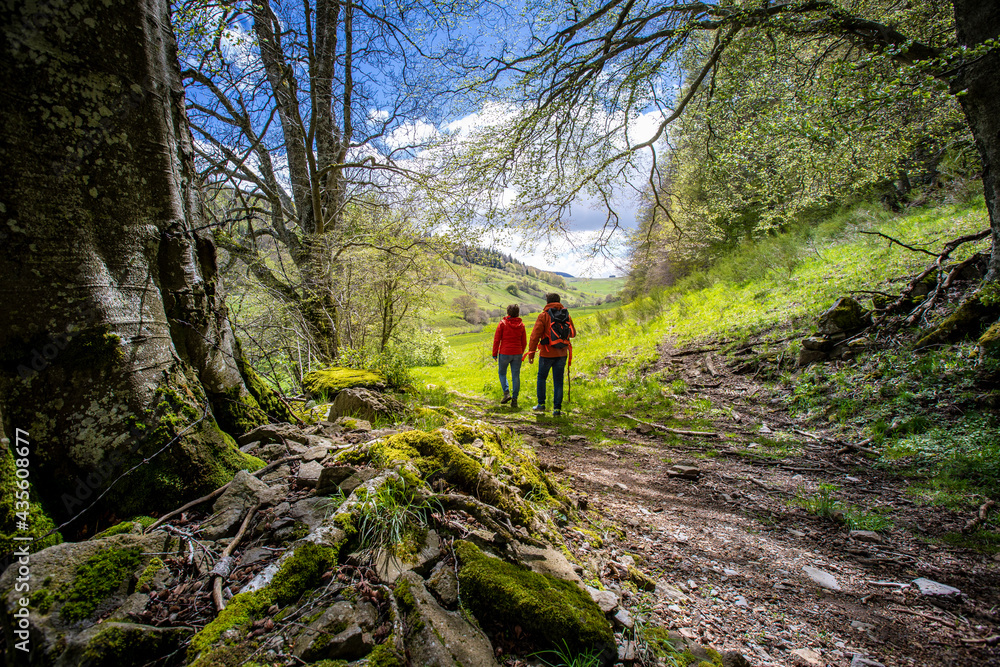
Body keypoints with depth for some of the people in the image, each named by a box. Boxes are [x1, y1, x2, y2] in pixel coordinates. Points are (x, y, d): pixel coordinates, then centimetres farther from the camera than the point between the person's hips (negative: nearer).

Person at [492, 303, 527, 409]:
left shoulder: (502, 323, -6)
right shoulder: (521, 325, 4)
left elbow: (496, 340, -6)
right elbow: (524, 342, 8)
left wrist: (494, 354, 2)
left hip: (505, 353, -2)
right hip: (517, 354, 2)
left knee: (502, 373, 16)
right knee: (516, 376, 5)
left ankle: (506, 393, -1)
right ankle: (514, 399, 4)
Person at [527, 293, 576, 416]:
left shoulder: (544, 316, -8)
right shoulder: (566, 315, 4)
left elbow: (535, 335, -12)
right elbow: (573, 333, 15)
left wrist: (531, 352, -7)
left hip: (547, 353, -3)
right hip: (562, 353, 3)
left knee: (541, 378, 16)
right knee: (558, 381, 7)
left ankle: (541, 404, 18)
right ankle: (557, 408, 6)